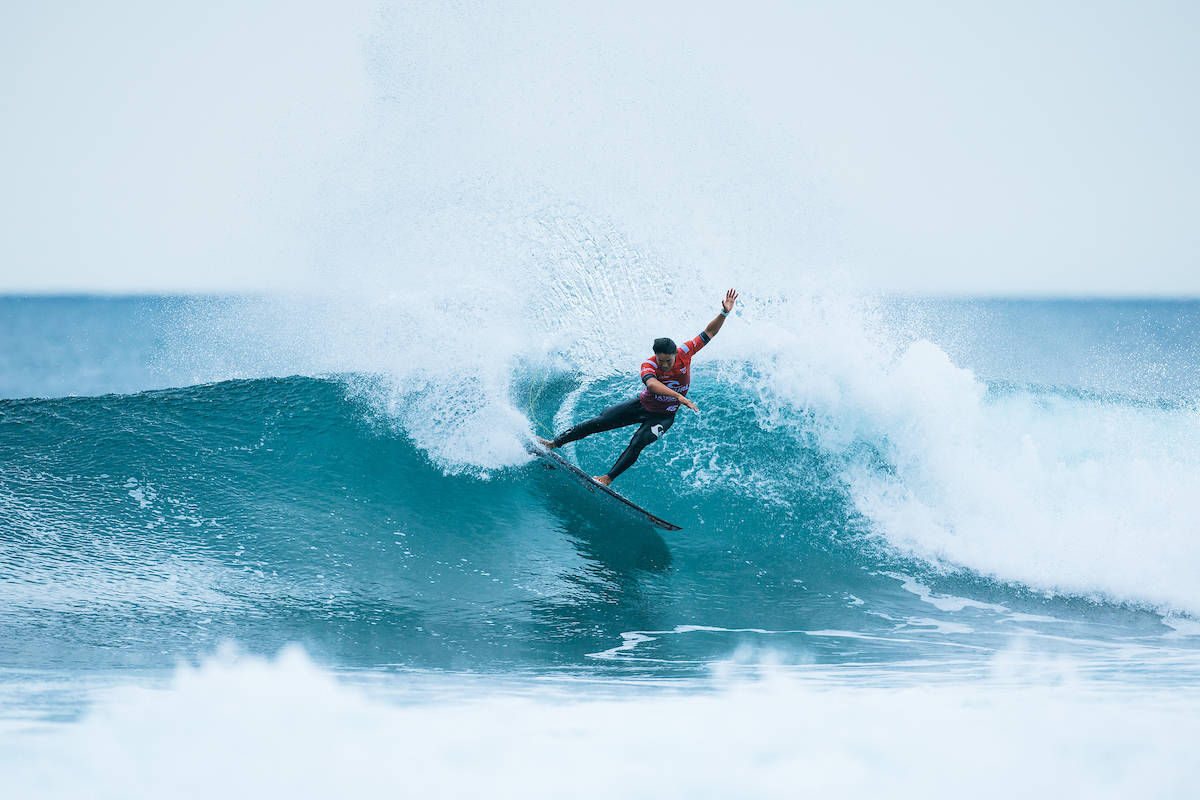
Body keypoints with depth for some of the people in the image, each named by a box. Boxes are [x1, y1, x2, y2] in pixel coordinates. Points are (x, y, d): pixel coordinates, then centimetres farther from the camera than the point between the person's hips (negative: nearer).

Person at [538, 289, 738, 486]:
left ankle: (609, 478, -18)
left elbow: (708, 333, -16)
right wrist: (679, 396, -66)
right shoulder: (648, 365, -30)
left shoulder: (684, 353, -22)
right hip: (642, 405, 0)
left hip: (663, 416, 0)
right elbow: (651, 383, -53)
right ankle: (555, 443, 1)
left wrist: (724, 313, -30)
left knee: (638, 443, -24)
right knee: (600, 421, -6)